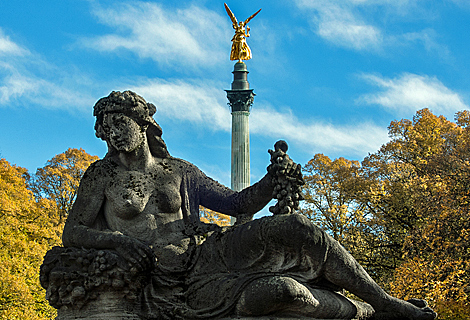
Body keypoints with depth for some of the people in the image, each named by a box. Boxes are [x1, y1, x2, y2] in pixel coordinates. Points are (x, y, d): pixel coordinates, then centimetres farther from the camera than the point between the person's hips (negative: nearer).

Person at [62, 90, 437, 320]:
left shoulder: (179, 172, 15)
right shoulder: (103, 176, 7)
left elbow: (238, 203, 17)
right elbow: (71, 233, 4)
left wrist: (272, 182, -3)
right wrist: (116, 239, -16)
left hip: (211, 251, 4)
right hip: (177, 284, -4)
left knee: (294, 227, -23)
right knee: (280, 290, -32)